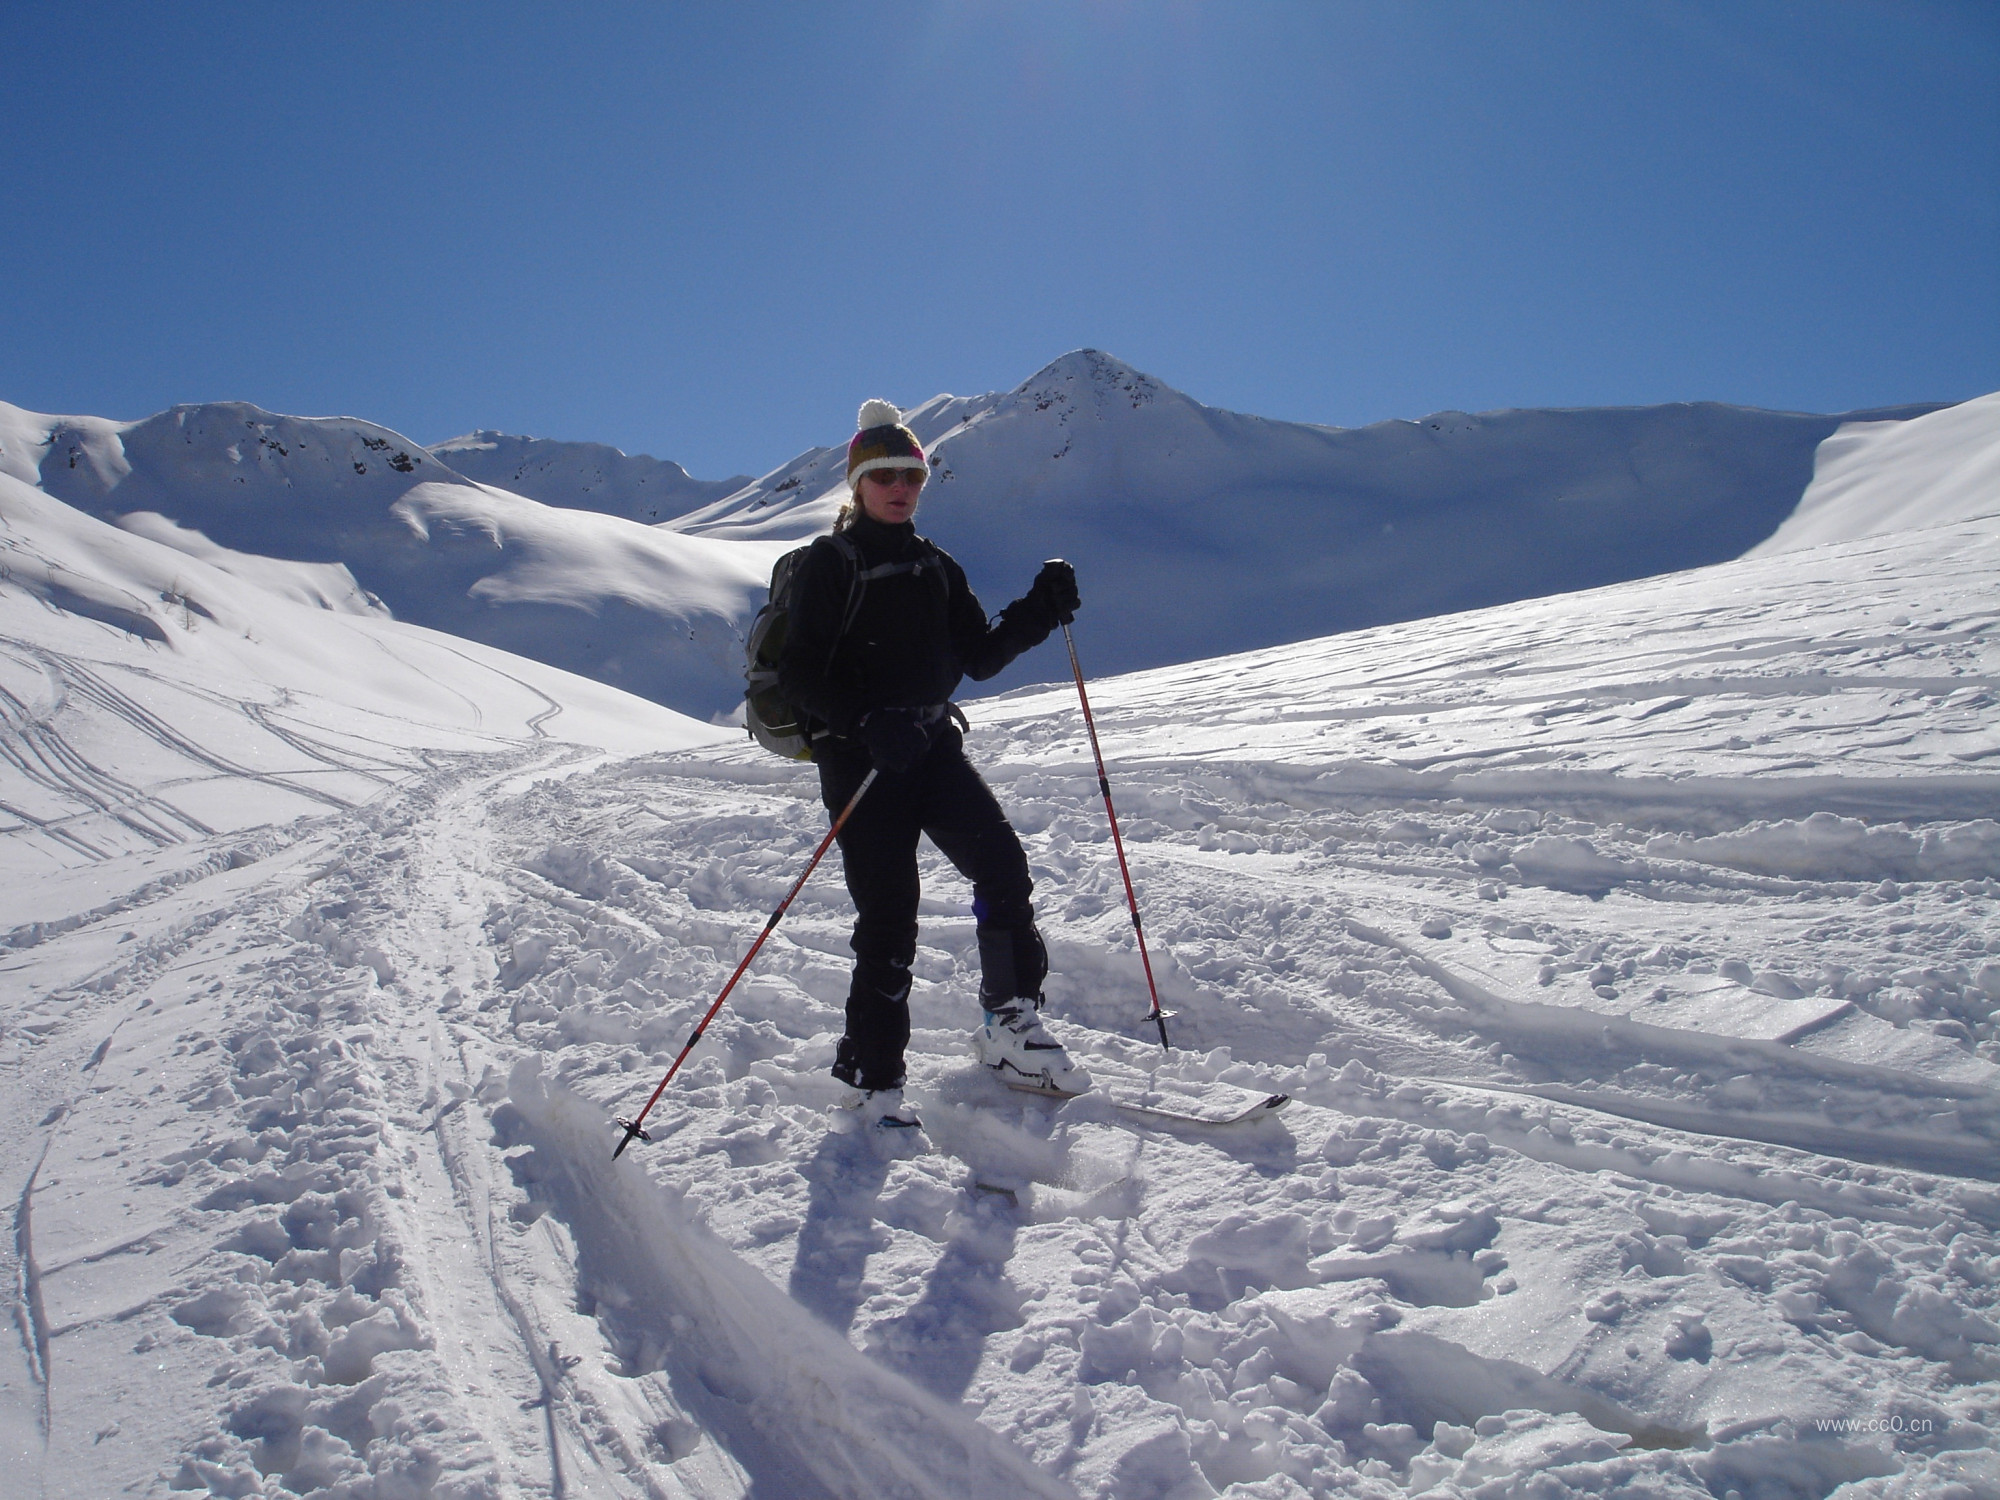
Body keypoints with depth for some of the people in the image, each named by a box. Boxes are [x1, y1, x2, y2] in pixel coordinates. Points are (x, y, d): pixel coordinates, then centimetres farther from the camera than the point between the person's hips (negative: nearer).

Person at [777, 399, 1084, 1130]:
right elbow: (801, 673, -10)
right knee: (888, 915, -7)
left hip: (932, 741, 5)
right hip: (860, 755, -5)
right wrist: (868, 722, -25)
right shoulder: (829, 564, -1)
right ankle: (873, 1076, 7)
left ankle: (1012, 1021, 7)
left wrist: (1040, 610, -2)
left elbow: (981, 655, 13)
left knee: (1002, 861, -10)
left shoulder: (935, 567, 17)